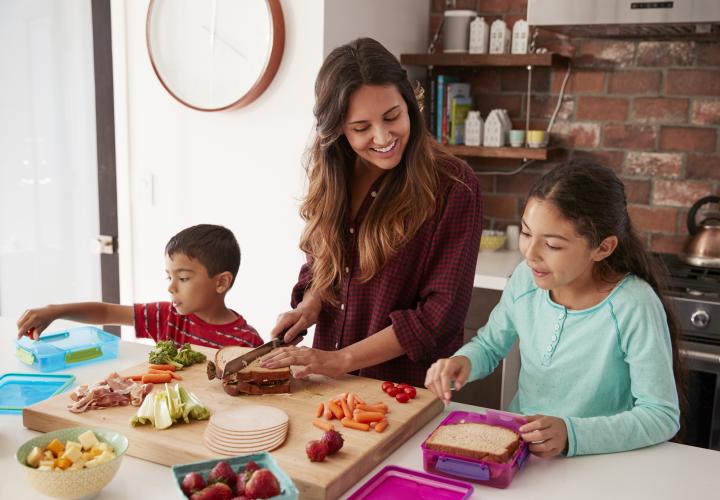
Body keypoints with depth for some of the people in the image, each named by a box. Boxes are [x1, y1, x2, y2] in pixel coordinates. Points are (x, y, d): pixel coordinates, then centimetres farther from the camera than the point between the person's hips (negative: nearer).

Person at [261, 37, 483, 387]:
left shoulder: (453, 187, -11)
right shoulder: (332, 179, 5)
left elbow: (441, 313, -12)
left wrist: (342, 360, -14)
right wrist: (310, 304, -2)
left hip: (407, 390, -3)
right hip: (331, 385, 3)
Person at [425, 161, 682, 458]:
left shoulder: (633, 307, -19)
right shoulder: (525, 278, -4)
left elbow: (662, 416, -16)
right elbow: (488, 346, 12)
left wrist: (572, 434, -27)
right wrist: (463, 362, -11)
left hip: (594, 467, -2)